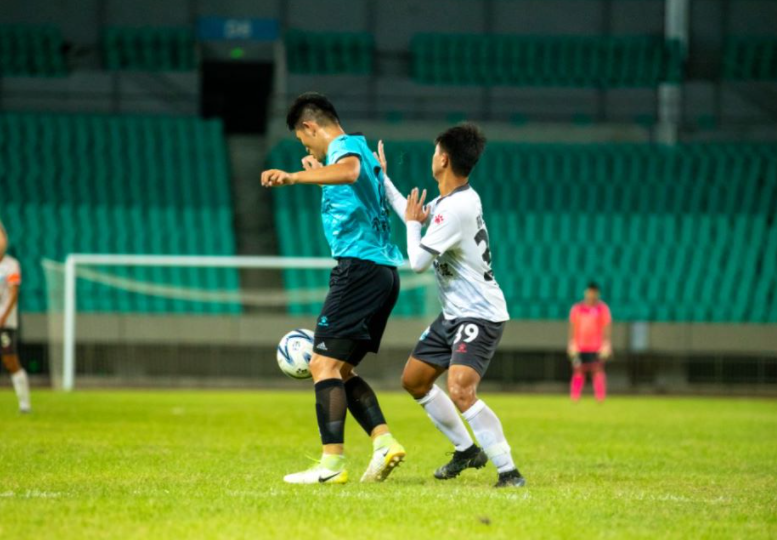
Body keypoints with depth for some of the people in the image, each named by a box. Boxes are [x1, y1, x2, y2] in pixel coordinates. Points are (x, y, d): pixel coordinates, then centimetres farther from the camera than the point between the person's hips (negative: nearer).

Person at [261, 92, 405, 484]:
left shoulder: (345, 145, -7)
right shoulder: (361, 150, 23)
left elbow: (349, 171, -33)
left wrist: (294, 177, -38)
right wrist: (320, 176, 41)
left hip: (360, 265, -10)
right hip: (385, 270, 10)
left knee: (323, 364, -11)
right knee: (341, 369, 14)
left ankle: (331, 464, -17)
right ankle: (384, 442, 2)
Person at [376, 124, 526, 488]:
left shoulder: (457, 208, -25)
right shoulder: (451, 200, 6)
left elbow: (418, 261, -22)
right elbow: (417, 218, 28)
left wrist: (412, 222, -5)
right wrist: (382, 179, 30)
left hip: (480, 315, -11)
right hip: (454, 314, 11)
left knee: (460, 392, -27)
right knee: (413, 380, 19)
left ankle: (508, 471, -22)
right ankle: (467, 450, 30)